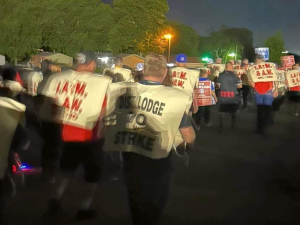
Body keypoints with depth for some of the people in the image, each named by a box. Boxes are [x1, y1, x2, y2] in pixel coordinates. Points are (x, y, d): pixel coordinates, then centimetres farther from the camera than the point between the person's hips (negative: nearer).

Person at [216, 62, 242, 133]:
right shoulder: (234, 75, -9)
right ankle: (233, 126, 22)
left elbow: (218, 85, 3)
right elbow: (240, 86, -6)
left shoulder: (221, 75, -1)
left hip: (223, 96, 2)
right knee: (233, 112, 15)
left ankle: (221, 127, 6)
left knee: (222, 112, 9)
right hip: (233, 96, -2)